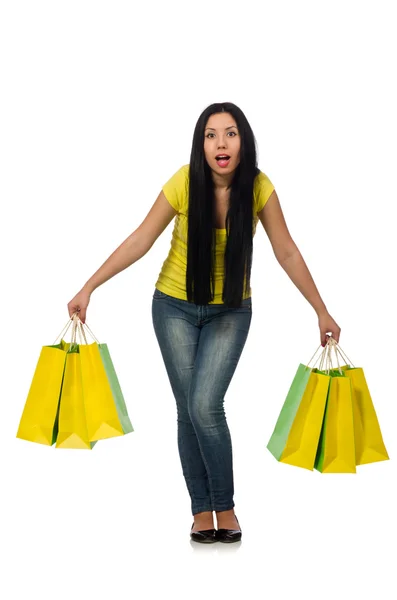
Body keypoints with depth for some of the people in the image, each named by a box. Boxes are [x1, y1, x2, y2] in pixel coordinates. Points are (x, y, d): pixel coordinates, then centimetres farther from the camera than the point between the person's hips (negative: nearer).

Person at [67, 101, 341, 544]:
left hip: (230, 311, 0)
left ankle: (225, 506, 4)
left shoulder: (259, 187, -17)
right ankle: (201, 508, 14)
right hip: (176, 307, 0)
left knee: (205, 405, -14)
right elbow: (140, 242, -12)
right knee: (188, 410, 1)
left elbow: (286, 252, -8)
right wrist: (88, 288, -14)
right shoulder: (184, 183, -20)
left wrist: (321, 311, -5)